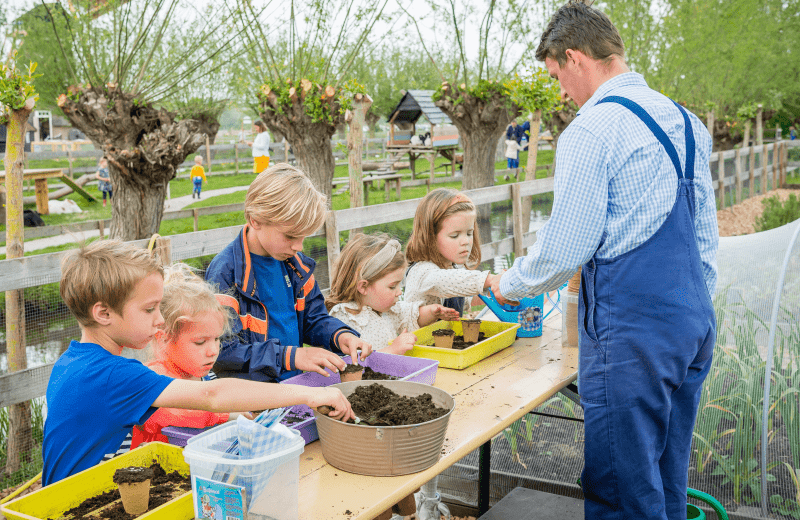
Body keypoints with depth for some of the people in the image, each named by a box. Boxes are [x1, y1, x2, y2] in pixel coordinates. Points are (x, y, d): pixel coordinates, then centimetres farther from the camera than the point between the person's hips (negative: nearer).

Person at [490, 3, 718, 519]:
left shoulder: (592, 129, -13)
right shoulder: (684, 119, 13)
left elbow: (564, 251, -14)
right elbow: (707, 238, 18)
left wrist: (508, 285, 5)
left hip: (631, 332, -9)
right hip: (694, 320, 9)